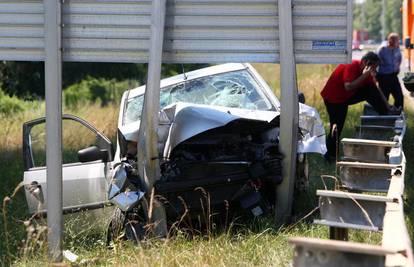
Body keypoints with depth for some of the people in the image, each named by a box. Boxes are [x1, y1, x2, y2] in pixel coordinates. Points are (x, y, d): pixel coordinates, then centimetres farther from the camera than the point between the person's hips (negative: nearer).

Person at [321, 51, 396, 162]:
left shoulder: (366, 71, -2)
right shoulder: (351, 67, -26)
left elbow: (376, 90, 1)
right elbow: (348, 87, -37)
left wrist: (387, 106, -3)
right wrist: (364, 76, -35)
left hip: (347, 96, 7)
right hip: (333, 98, -7)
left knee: (371, 91, -8)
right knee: (336, 127, -7)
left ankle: (387, 113, -7)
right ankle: (330, 155, 4)